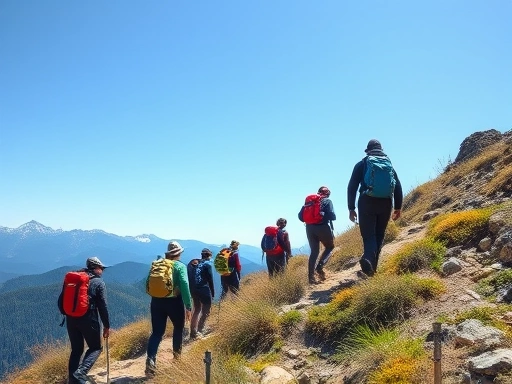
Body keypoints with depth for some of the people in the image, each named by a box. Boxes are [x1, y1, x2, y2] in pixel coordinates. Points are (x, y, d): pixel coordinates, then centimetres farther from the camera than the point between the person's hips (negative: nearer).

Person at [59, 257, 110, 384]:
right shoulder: (98, 282, -3)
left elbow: (61, 299, 12)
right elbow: (102, 306, -7)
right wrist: (107, 326, -1)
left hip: (71, 319, 5)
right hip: (88, 320, -5)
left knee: (76, 349, 18)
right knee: (96, 348, 9)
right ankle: (81, 372, -12)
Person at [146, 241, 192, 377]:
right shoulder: (180, 266, -7)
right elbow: (184, 285, -18)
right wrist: (188, 306, -16)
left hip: (157, 301, 3)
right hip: (174, 302, -3)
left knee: (157, 332, 5)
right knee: (178, 327, 22)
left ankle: (151, 359, -13)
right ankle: (177, 354, 33)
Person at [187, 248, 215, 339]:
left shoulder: (192, 263, 13)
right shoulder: (207, 264, -5)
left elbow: (189, 278, 13)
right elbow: (210, 280, -6)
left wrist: (191, 290, 17)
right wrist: (212, 293, 1)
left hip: (193, 290, 7)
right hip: (204, 290, -7)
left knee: (197, 309, 20)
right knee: (206, 311, 3)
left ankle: (193, 332, 22)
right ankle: (200, 332, -6)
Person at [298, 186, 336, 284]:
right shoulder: (327, 201, 3)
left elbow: (301, 216, 8)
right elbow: (332, 216, -9)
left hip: (310, 228, 4)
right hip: (322, 227, -4)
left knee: (314, 252, 12)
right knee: (329, 247, 16)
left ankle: (311, 276, 3)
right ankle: (320, 266, -8)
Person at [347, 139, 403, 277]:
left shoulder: (361, 165, 7)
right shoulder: (389, 165, 14)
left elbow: (352, 187, 1)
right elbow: (398, 187, 7)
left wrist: (351, 208, 4)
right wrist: (398, 207, 10)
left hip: (367, 203, -2)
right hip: (385, 204, 2)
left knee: (369, 236, -4)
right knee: (379, 236, 12)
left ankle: (368, 260, -32)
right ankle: (371, 268, 5)